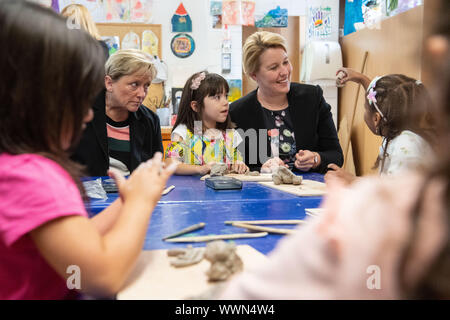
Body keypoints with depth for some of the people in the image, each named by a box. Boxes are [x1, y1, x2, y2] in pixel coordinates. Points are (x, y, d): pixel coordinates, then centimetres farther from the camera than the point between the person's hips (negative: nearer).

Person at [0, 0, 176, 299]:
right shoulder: (28, 174, -25)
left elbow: (78, 244, 9)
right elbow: (105, 276, -27)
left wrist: (128, 201, 1)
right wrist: (141, 200, -14)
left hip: (64, 292, 9)